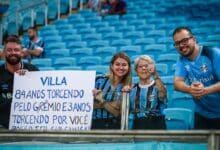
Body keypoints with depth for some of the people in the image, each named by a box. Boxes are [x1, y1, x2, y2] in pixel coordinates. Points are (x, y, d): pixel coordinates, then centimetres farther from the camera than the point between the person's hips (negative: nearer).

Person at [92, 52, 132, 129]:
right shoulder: (99, 80, 0)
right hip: (95, 125, -1)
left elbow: (119, 113, -5)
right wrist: (111, 105, -13)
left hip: (114, 127, 1)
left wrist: (101, 101, -15)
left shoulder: (127, 89, 2)